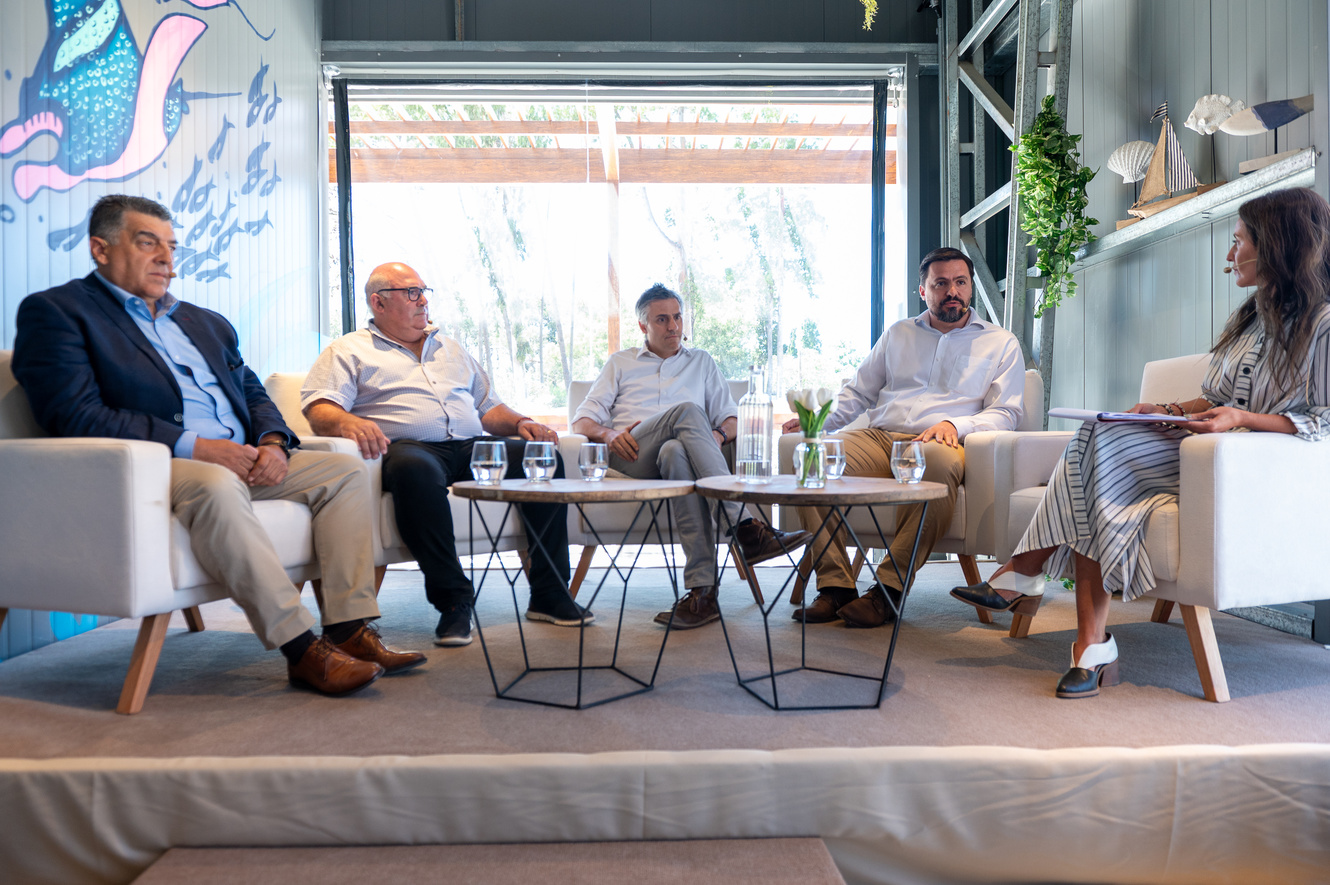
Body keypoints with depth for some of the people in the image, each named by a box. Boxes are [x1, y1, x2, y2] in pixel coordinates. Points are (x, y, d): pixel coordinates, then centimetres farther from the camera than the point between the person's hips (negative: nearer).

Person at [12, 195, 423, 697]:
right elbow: (75, 416, -10)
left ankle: (349, 628, -18)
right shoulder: (54, 311, 4)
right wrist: (190, 446, -19)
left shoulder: (206, 322, 26)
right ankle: (301, 649, -33)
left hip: (242, 462, 7)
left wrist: (273, 442, -2)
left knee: (346, 470, -10)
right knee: (216, 485, -38)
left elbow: (253, 392, 23)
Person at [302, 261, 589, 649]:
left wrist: (520, 423, 8)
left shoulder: (450, 348, 31)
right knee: (414, 469, -41)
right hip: (406, 445, -5)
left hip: (472, 447, 5)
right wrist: (349, 423, -24)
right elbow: (319, 408, 0)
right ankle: (452, 599, -31)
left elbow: (487, 407, 30)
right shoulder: (349, 351, 15)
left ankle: (549, 594, -15)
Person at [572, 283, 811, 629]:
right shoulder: (620, 363, 25)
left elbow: (732, 417, 19)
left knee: (676, 453, -40)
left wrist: (719, 435, -6)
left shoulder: (701, 361, 29)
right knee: (687, 411, -33)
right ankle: (743, 527, -44)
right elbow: (582, 420, 16)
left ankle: (702, 589, -48)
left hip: (679, 452, 1)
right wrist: (608, 434, -8)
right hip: (629, 458, -1)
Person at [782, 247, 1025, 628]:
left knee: (937, 461, -42)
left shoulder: (1001, 343, 18)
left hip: (940, 442, -3)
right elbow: (858, 392, 28)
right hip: (878, 438, 3)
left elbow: (1006, 413, 9)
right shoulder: (898, 334, 27)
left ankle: (889, 589, -34)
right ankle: (836, 584, -26)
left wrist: (955, 424, -12)